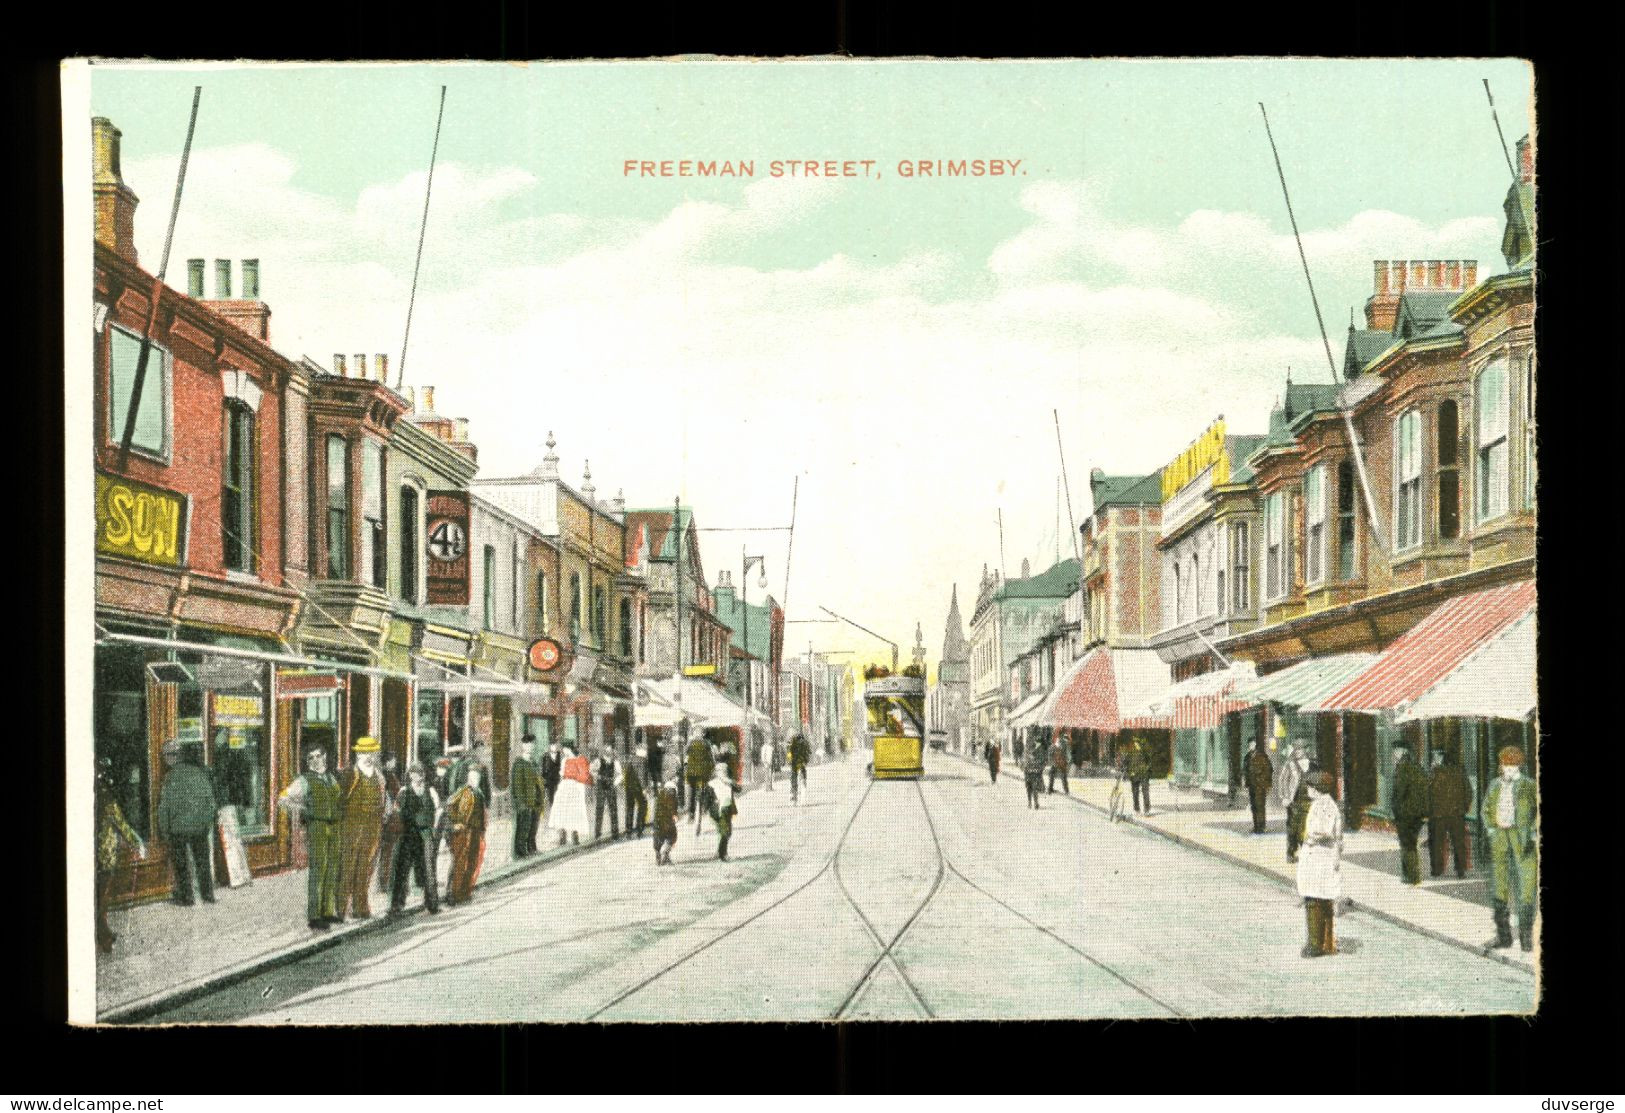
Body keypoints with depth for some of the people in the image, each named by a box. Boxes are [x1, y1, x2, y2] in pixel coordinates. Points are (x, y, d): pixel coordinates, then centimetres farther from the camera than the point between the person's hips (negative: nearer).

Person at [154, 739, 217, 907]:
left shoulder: (171, 777, -12)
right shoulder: (200, 772, 2)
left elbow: (164, 806, -10)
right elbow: (210, 799, 7)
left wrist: (164, 830, -2)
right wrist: (208, 822, 16)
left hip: (179, 827, -4)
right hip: (201, 826, 4)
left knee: (180, 862, 8)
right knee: (203, 861, 13)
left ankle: (185, 896, 11)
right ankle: (208, 895, 17)